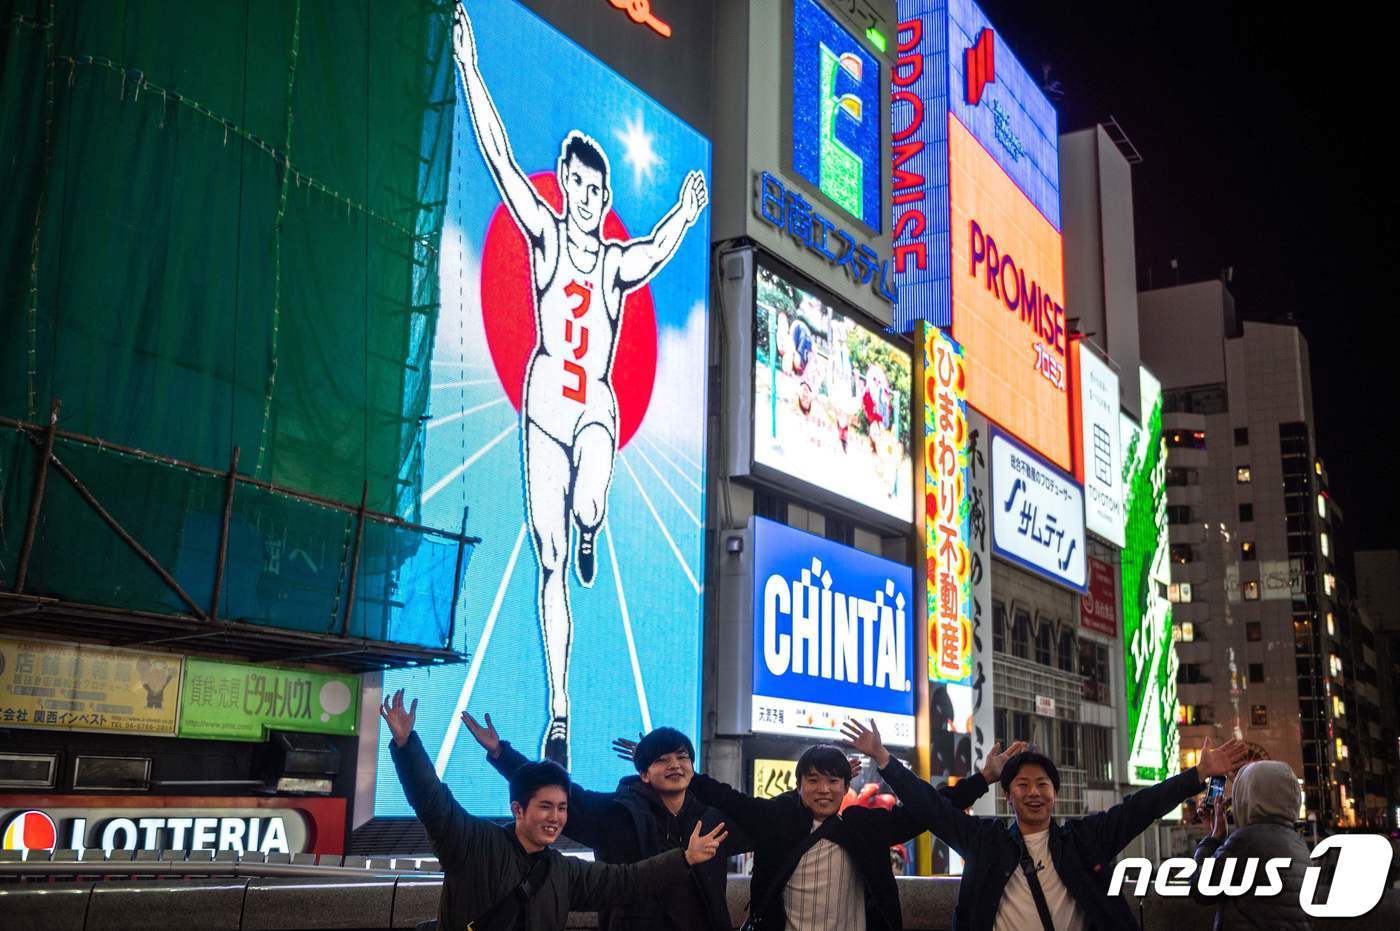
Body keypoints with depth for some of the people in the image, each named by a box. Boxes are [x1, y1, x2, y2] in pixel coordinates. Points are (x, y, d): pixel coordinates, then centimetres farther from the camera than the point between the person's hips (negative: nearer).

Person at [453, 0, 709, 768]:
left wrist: (684, 218, -15)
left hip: (597, 406, 0)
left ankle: (589, 531, 13)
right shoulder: (545, 234, 5)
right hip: (546, 400, 0)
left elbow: (657, 252, -3)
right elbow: (500, 160, 1)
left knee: (589, 509, -29)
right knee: (550, 564, -1)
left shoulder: (619, 261, 11)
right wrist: (469, 69, -3)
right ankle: (558, 712, 6)